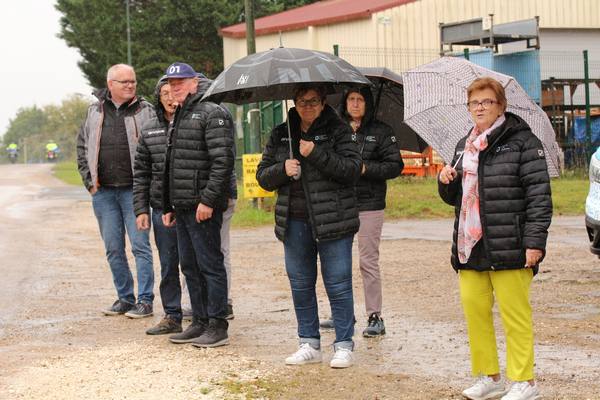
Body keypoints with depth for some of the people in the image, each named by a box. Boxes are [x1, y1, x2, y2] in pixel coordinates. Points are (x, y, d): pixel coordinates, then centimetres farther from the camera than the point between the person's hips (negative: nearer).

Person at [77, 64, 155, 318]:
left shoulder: (145, 111, -1)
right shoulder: (95, 112, 10)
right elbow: (82, 146, 16)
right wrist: (89, 180, 6)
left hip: (133, 190, -4)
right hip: (103, 192, 4)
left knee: (140, 246, -4)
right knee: (113, 250, 9)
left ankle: (145, 300, 1)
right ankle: (124, 298, 20)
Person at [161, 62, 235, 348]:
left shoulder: (212, 113, -9)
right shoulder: (178, 117, 21)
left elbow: (223, 161, -18)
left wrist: (208, 199, -22)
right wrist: (167, 206, 22)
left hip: (203, 207, -9)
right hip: (182, 206, 9)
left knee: (210, 265, -6)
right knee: (190, 266, 13)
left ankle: (217, 327, -1)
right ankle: (200, 322, 20)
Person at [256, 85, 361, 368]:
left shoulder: (338, 131, -1)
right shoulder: (280, 135, 12)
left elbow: (352, 169, -12)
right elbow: (262, 175, 13)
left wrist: (316, 153, -19)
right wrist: (283, 169, -8)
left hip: (332, 220, -5)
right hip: (295, 222, 5)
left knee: (338, 284, -3)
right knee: (300, 285, 10)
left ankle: (343, 345, 5)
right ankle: (310, 345, 20)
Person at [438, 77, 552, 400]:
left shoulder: (522, 141, -4)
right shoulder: (464, 146, 17)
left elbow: (539, 194, -10)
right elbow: (455, 197, 25)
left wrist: (535, 242, -16)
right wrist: (446, 182, 2)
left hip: (508, 246, -6)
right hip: (470, 246, 7)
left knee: (514, 313, -2)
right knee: (474, 309, 6)